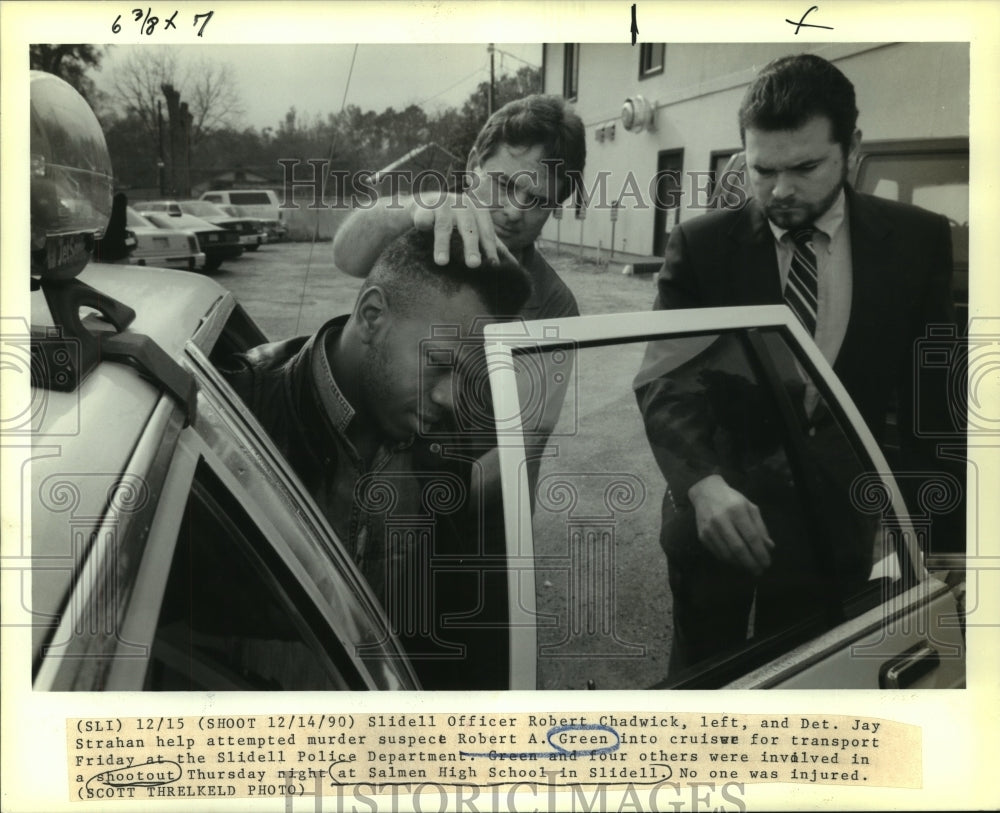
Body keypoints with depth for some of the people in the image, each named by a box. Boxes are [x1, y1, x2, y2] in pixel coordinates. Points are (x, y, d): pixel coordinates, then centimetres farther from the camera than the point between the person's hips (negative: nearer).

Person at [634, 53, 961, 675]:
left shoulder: (918, 241, -3)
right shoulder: (701, 246, -7)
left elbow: (928, 394, 3)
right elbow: (662, 381, -14)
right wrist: (705, 484, -31)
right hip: (719, 516, 0)